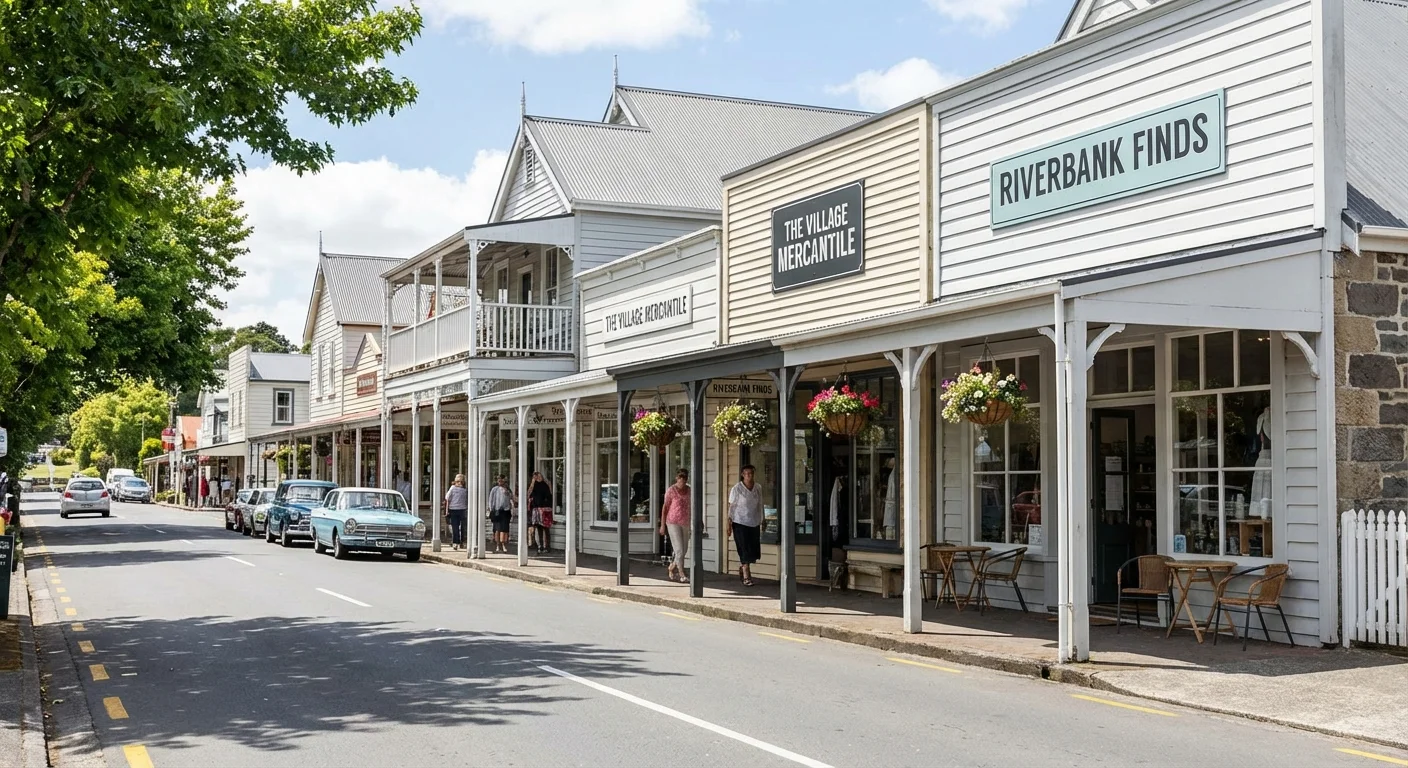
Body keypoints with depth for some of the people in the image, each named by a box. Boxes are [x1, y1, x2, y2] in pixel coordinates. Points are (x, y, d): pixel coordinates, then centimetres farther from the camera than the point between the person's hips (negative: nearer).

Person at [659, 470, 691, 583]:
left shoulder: (689, 491, 6)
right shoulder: (671, 490, -7)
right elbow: (665, 507, -4)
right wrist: (662, 525, -5)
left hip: (685, 523, 5)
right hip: (673, 523, -5)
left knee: (684, 550, 11)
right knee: (679, 549, -9)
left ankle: (671, 569, 30)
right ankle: (682, 574, -4)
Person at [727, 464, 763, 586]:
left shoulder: (758, 488, 4)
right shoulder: (736, 489, -8)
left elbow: (760, 506, 11)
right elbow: (731, 507, -6)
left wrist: (762, 522, 10)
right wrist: (729, 525, -8)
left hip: (754, 523, 5)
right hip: (740, 523, -5)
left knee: (754, 551, 7)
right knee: (745, 550, -6)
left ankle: (741, 567, 34)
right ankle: (746, 577, 2)